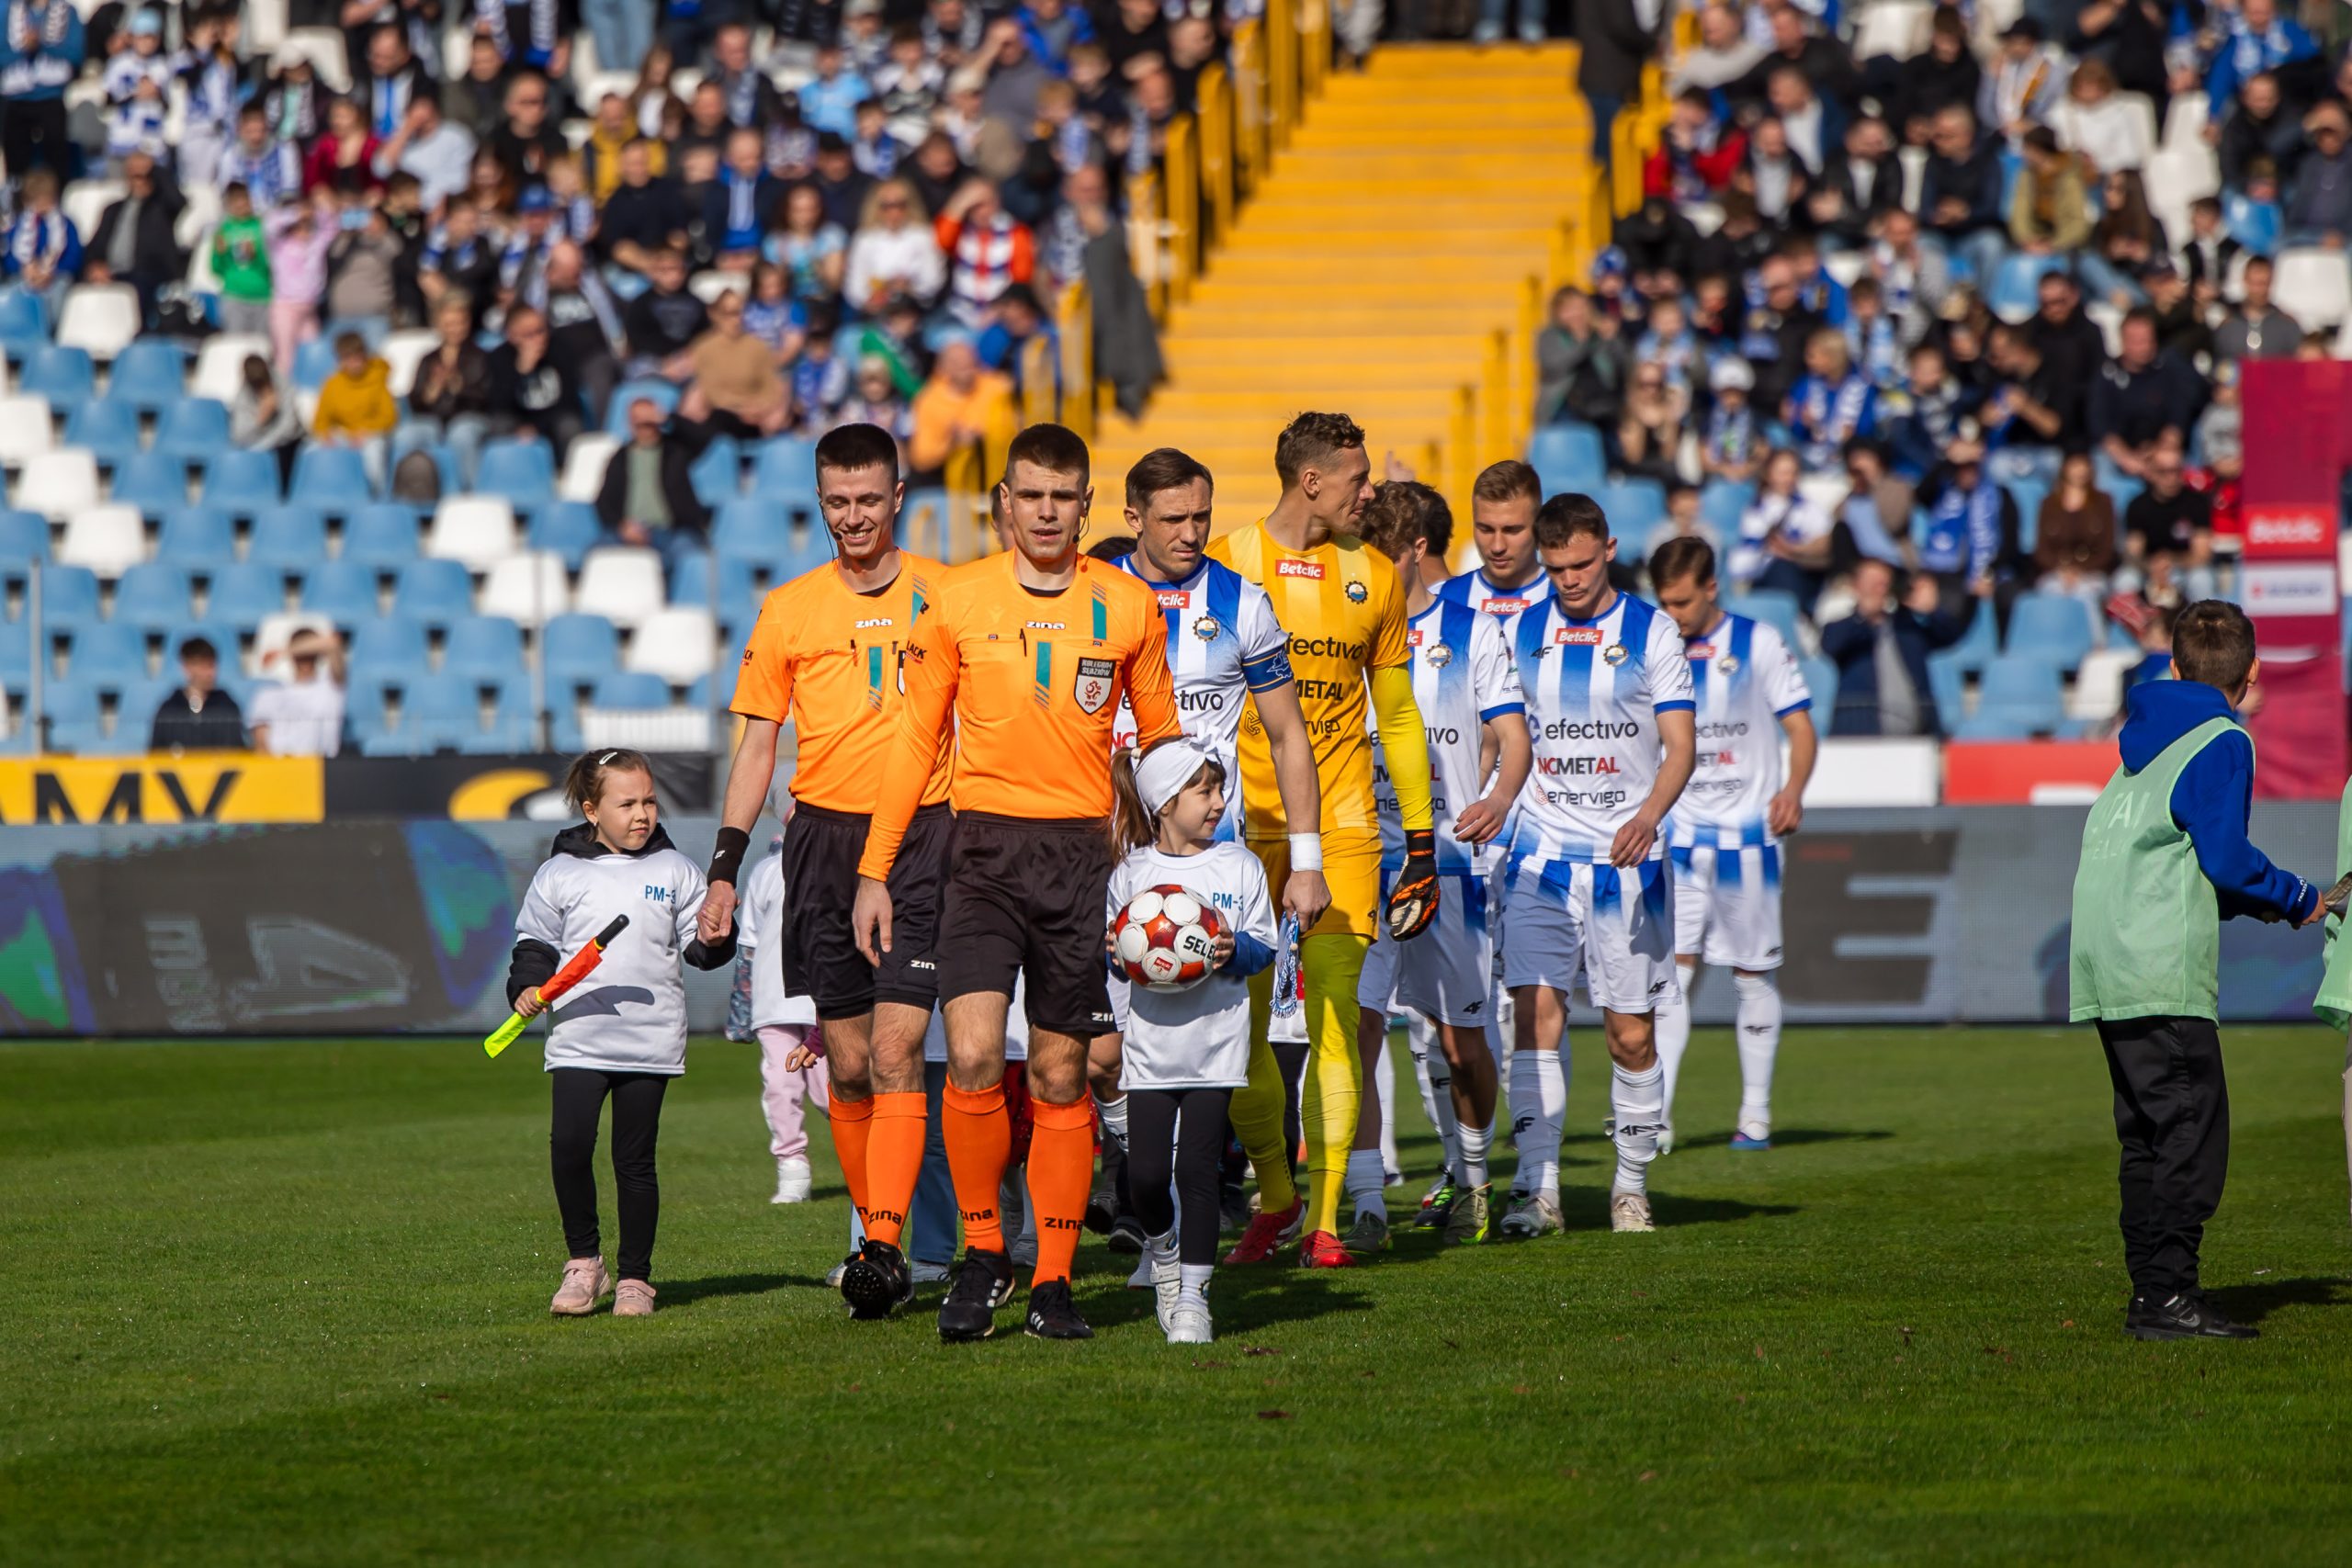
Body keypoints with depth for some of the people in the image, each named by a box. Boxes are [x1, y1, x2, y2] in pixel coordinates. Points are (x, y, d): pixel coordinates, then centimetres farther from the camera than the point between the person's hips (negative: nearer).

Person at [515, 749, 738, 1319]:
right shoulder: (561, 875, 6)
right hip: (578, 1034, 0)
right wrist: (528, 986, -3)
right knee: (570, 1146, -15)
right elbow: (535, 943, 13)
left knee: (635, 1160, 3)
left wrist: (714, 940, -12)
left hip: (650, 1038, 0)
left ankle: (635, 1277, 13)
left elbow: (698, 946, 9)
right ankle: (583, 1260, 2)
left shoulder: (674, 871, 7)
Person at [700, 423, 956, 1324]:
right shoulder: (789, 611, 9)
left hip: (923, 837, -2)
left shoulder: (944, 596, 5)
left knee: (896, 1048, -13)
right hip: (825, 835, 2)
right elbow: (757, 744, 11)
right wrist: (725, 867, 4)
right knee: (846, 1061, 5)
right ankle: (877, 1233, 16)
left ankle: (884, 1248, -17)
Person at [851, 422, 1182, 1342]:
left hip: (1084, 852, 1)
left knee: (1060, 1075, 3)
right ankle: (983, 1251, 4)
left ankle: (1053, 1281, 12)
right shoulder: (956, 602, 3)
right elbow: (917, 741, 10)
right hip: (986, 850, -1)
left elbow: (1161, 741, 15)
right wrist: (874, 871, 7)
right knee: (972, 1057, -15)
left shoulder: (1127, 607, 5)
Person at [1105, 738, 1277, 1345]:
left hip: (1217, 1041, 0)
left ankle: (1192, 1295, 1)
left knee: (1197, 1167, -7)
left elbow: (1264, 947, 6)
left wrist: (1234, 949, -14)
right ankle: (1161, 1251, 28)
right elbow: (1111, 945, 11)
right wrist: (1117, 950, -12)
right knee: (1146, 1171, -4)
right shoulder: (1131, 873, 2)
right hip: (1151, 1039, 0)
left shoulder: (1240, 867, 3)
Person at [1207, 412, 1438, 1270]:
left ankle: (1323, 1215, -2)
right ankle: (1273, 1197, 15)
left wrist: (1422, 838, 12)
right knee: (1240, 1025, -2)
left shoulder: (1373, 577, 11)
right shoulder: (1223, 566, 2)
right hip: (1241, 823, -1)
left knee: (1333, 1024, -7)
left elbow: (1397, 716, 17)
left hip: (1341, 828, 1)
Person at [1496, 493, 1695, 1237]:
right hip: (1541, 851, 1)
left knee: (1630, 1031, 1)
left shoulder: (1652, 633, 1)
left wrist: (1648, 816, -20)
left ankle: (1631, 1182, 17)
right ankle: (1537, 1187, -12)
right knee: (1535, 1010, -11)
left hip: (1626, 856, -1)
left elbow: (1681, 747, -3)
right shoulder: (1519, 632, 8)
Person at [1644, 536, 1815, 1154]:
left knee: (1753, 974, 4)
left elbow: (1800, 727, -2)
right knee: (1671, 970, -8)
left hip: (1746, 831, -2)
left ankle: (1756, 1114, 14)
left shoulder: (1759, 644, -1)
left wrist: (1792, 790, -19)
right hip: (1679, 833, 2)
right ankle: (1655, 1120, -13)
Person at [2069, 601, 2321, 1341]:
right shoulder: (2222, 742, -4)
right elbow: (2225, 858, -11)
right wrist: (2297, 900, 4)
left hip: (2106, 967, 9)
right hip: (2164, 969, -9)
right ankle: (2167, 1293, -14)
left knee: (2147, 1134, 11)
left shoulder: (2144, 738, 20)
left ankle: (2152, 1291, 13)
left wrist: (2252, 902, 23)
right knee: (2191, 1129, -9)